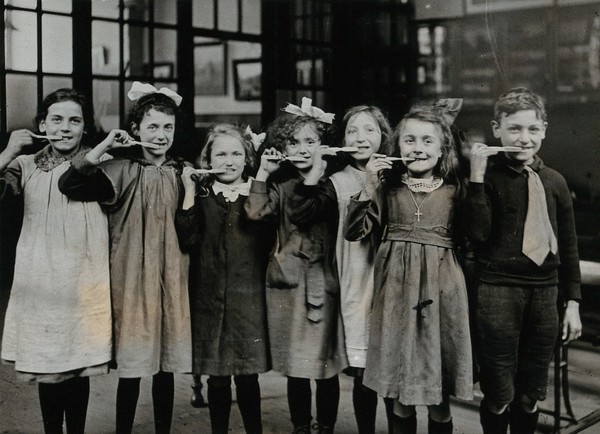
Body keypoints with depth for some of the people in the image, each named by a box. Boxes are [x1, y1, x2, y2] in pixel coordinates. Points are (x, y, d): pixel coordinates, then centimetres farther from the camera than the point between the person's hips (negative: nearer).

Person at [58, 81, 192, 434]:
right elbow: (70, 185, -16)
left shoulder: (183, 173, 6)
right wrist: (103, 148, -18)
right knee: (132, 365, 3)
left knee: (166, 365, 10)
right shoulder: (122, 170, -4)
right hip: (132, 276, -3)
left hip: (171, 276, 3)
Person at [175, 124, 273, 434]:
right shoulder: (201, 195, 7)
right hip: (210, 297, 0)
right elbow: (187, 238, -8)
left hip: (249, 296, 0)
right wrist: (189, 190, -10)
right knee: (217, 377, 7)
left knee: (248, 375, 2)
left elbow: (268, 239, -10)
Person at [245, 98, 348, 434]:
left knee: (326, 364, 4)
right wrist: (263, 173, -5)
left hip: (323, 279, -3)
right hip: (288, 280, 3)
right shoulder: (282, 184, 9)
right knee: (295, 366, 10)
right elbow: (257, 212, -5)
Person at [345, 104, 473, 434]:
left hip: (441, 290, 0)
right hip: (395, 290, 1)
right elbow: (354, 232, -2)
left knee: (439, 401, 5)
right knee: (397, 395, 7)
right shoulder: (388, 187, 5)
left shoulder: (454, 189, 4)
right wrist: (369, 186, -9)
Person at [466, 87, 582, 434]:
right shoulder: (489, 178, -2)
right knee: (499, 395, 1)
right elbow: (478, 233, -14)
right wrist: (477, 176, -18)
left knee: (531, 396, 11)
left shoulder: (555, 182, 8)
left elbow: (568, 245, 12)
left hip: (545, 292, 4)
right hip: (499, 291, -3)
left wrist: (573, 302, 11)